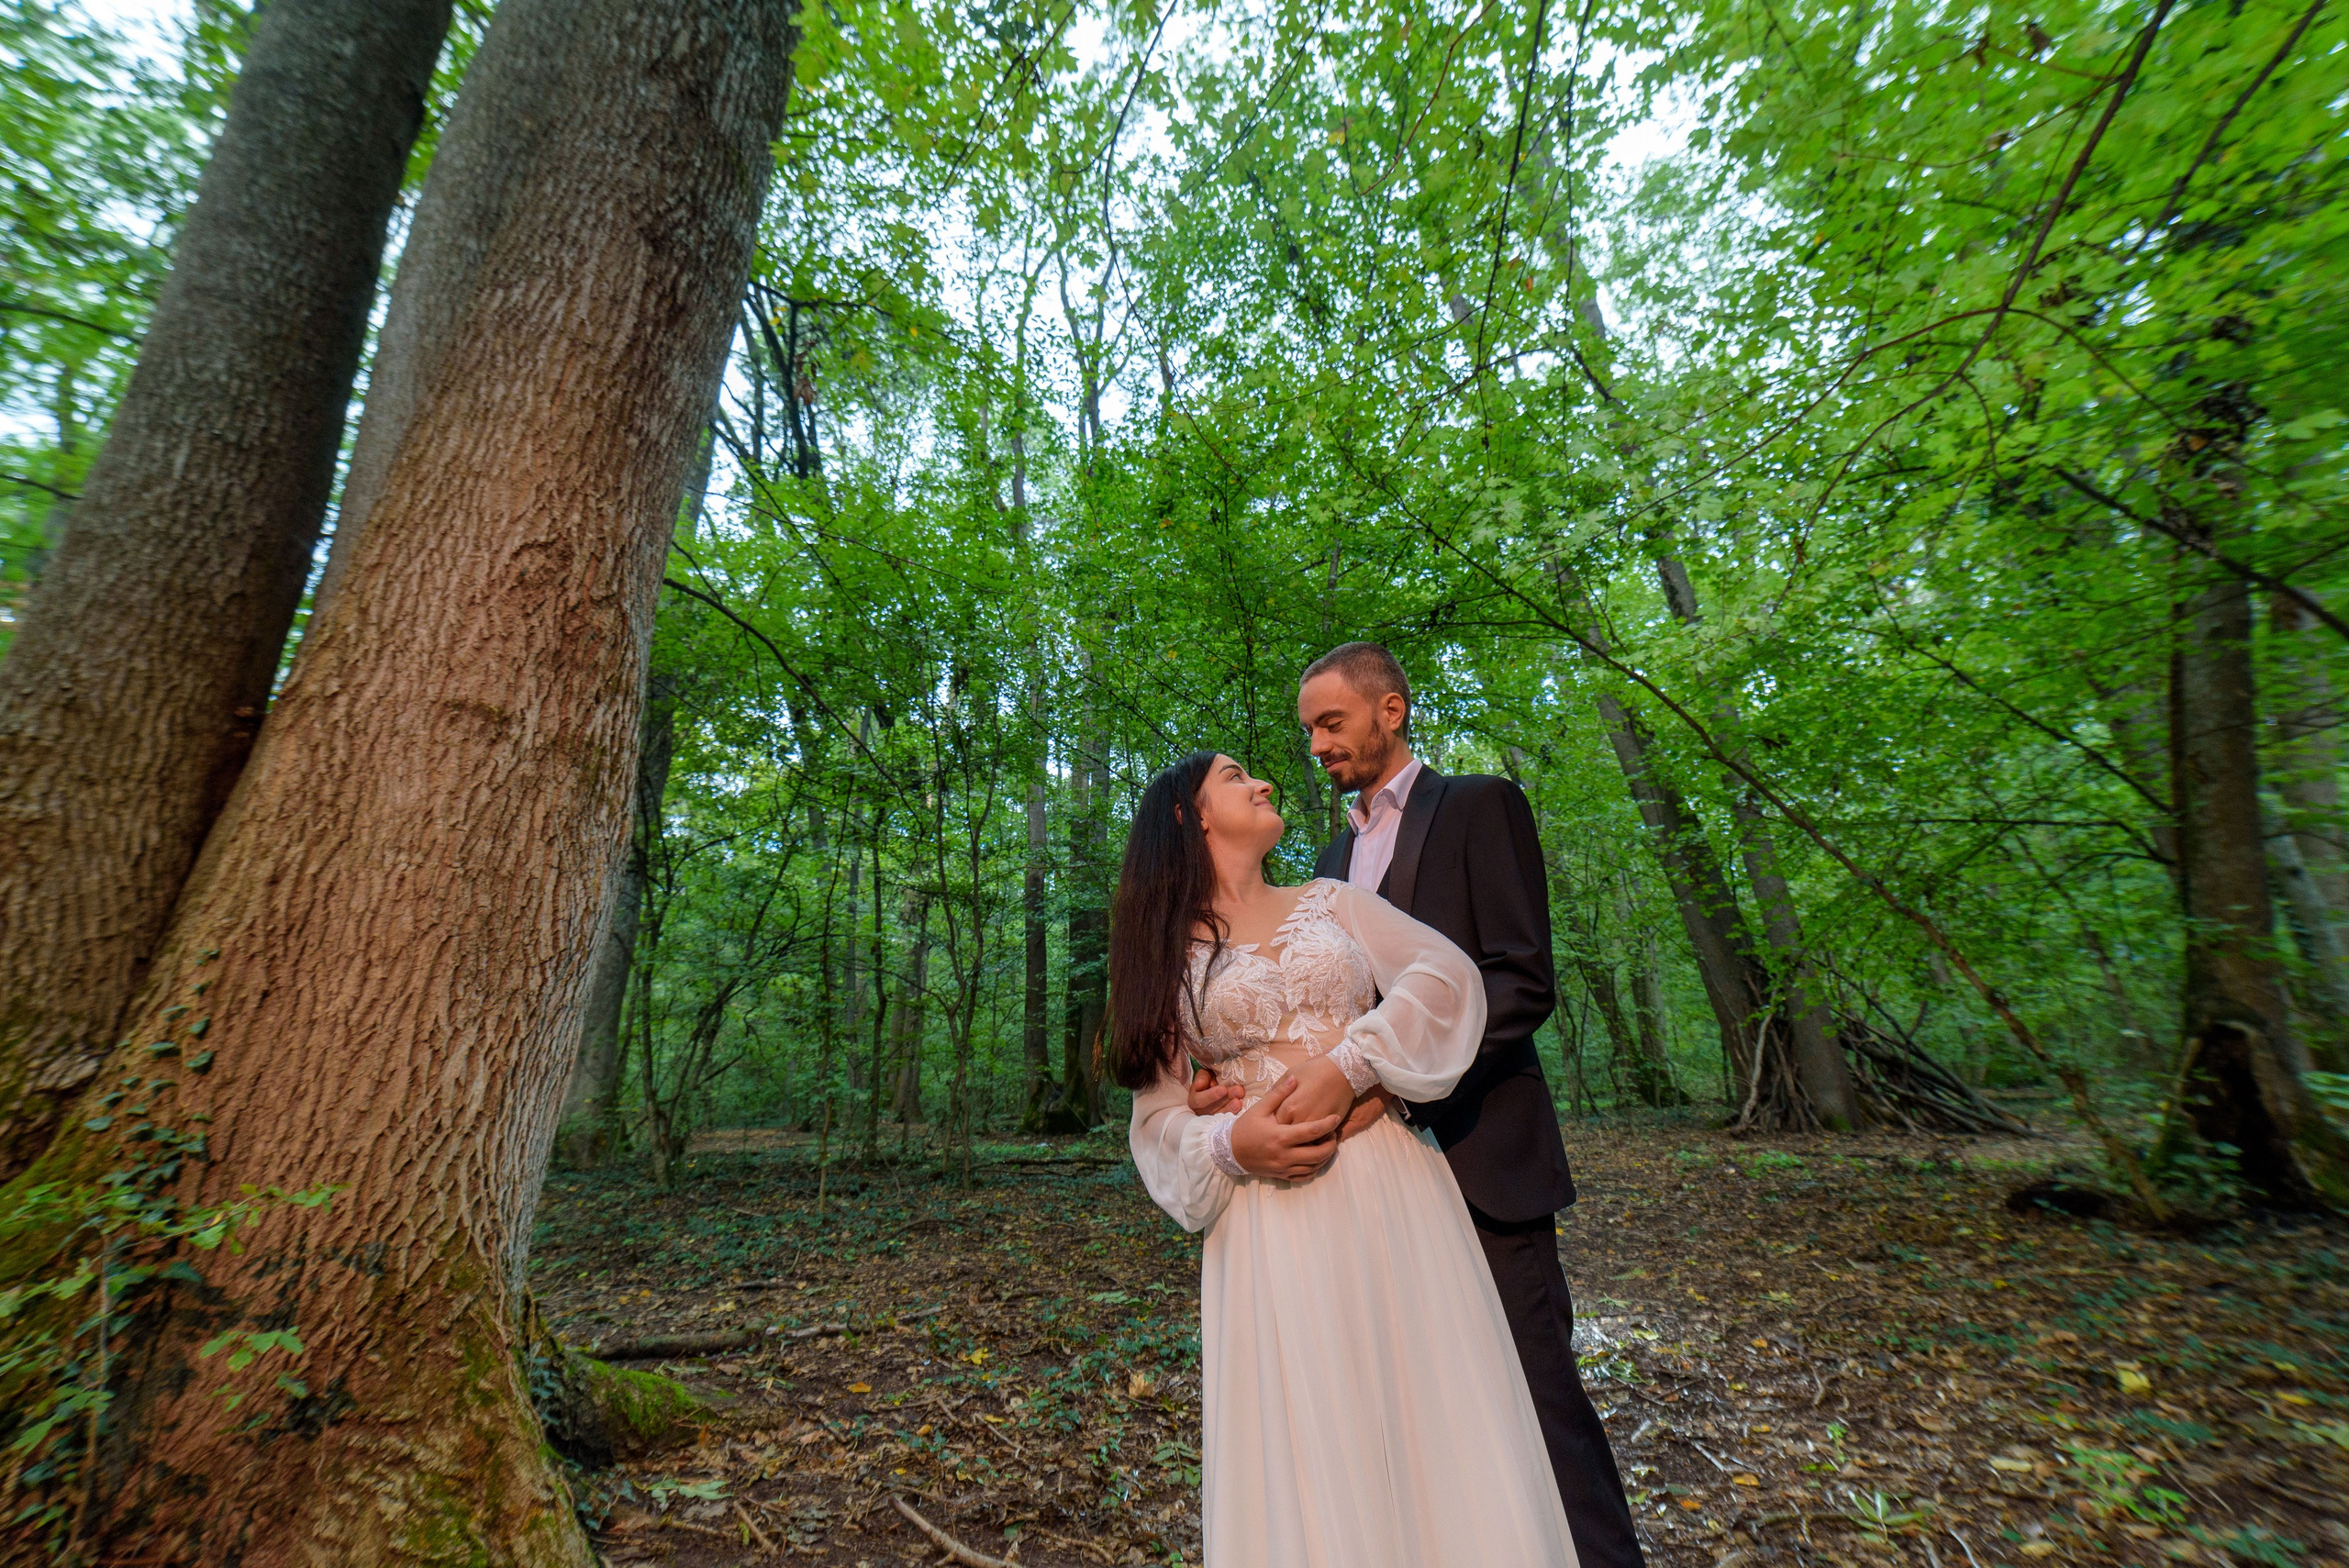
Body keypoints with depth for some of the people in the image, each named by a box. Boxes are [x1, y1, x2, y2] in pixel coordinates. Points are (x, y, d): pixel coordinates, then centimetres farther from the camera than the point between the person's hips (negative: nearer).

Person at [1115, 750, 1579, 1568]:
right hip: (1271, 1216, -1)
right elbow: (1159, 1112, 5)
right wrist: (1229, 1147, -15)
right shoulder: (1169, 955, 6)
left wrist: (1348, 1067, -15)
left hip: (1395, 1192, 2)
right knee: (1306, 1459, 4)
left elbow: (1448, 973, -3)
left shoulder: (1332, 901, 10)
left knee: (1435, 1416, 6)